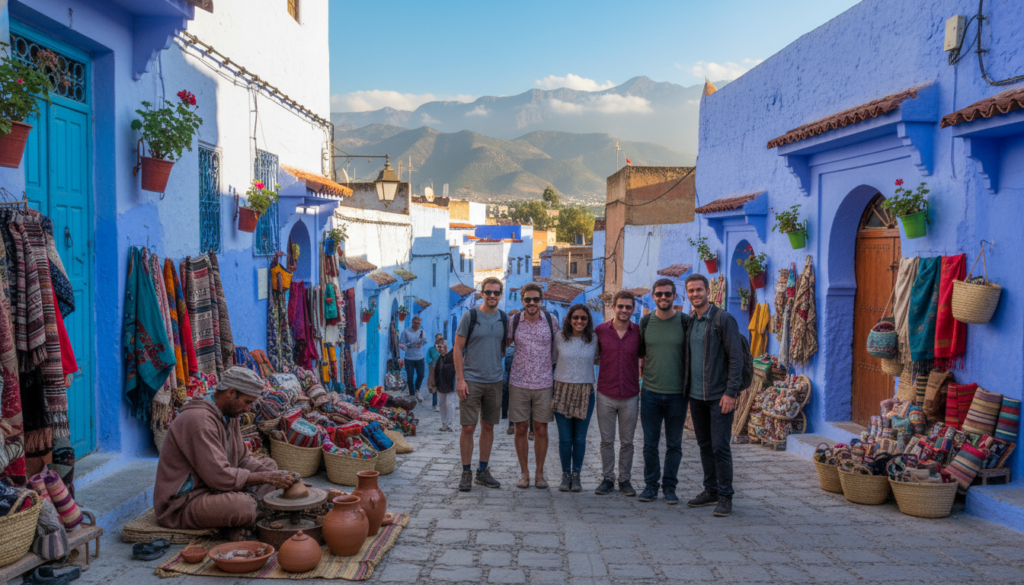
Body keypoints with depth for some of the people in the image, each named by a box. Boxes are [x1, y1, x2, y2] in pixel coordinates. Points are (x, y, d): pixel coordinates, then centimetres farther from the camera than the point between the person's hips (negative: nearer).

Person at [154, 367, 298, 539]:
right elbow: (219, 477, -28)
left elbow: (242, 460, 13)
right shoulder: (199, 420, -23)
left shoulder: (229, 417, 9)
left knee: (269, 465, 11)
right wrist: (265, 478, -19)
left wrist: (275, 476, -3)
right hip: (180, 504, -11)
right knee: (242, 504, -36)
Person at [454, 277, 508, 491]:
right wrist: (460, 379, -10)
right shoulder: (470, 316, -6)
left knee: (488, 427, 10)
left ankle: (482, 471, 22)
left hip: (495, 381, 4)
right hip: (471, 380, -4)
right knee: (468, 427, -4)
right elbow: (458, 348, -5)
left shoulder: (504, 318, 6)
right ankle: (466, 473, 9)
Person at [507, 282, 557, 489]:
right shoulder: (514, 322, 0)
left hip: (544, 384, 0)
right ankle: (524, 473, 18)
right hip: (518, 384, 0)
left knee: (541, 430, 4)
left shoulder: (551, 320, 0)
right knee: (521, 429, 5)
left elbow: (556, 349, 12)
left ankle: (539, 473, 18)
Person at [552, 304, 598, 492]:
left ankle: (576, 475, 17)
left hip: (585, 392, 0)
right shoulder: (559, 337, -1)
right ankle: (565, 475, 17)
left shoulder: (594, 340, 1)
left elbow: (598, 359, 17)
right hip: (562, 390, 0)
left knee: (580, 438, 4)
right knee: (565, 438, 3)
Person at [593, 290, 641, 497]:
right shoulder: (600, 330, -2)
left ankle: (625, 479, 22)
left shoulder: (639, 332, -2)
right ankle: (608, 479, 21)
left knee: (627, 442, 9)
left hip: (630, 396, 0)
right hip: (606, 395, 0)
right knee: (607, 440, 8)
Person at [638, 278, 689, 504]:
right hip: (650, 392, 2)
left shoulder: (685, 322, -2)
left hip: (677, 394, -1)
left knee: (674, 444, 7)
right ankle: (650, 484, 19)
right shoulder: (645, 322, 4)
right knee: (650, 443, 6)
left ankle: (669, 486, 19)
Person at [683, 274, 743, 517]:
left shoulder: (724, 320, -8)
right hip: (696, 396, 6)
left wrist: (731, 392, -17)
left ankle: (725, 497, 5)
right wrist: (687, 390, 12)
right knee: (705, 445, 12)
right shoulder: (689, 322, 12)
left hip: (719, 396, -6)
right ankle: (710, 491, 22)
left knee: (720, 446, -5)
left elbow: (735, 358, -11)